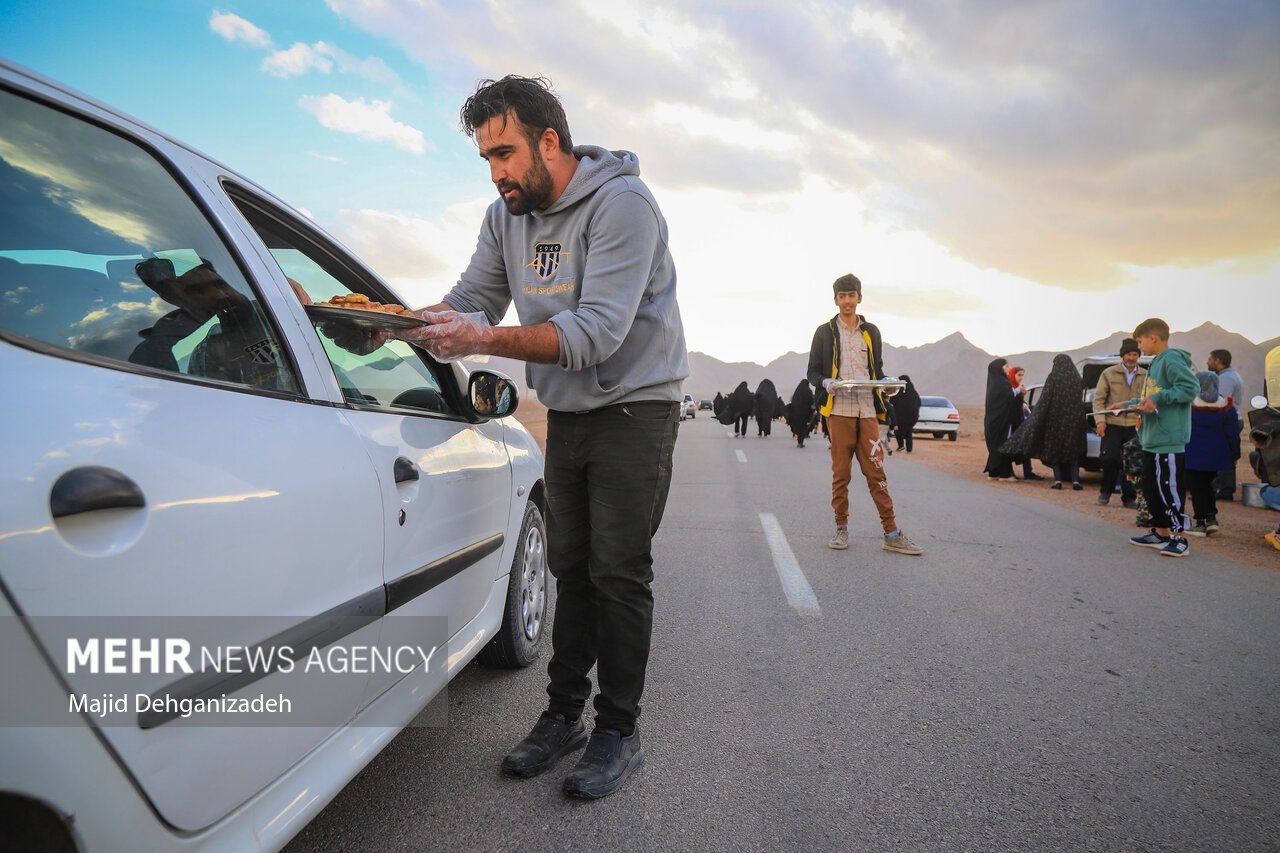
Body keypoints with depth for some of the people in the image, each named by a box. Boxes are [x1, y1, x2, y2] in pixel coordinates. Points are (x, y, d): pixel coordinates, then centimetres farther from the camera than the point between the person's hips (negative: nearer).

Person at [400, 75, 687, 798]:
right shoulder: (507, 215, 6)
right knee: (569, 567, 10)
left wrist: (486, 340, -37)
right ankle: (565, 714, 22)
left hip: (636, 406, -6)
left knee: (618, 572, -5)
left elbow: (597, 331, -28)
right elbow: (471, 302, 3)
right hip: (567, 412, 7)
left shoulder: (622, 202, -18)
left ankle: (619, 732, 9)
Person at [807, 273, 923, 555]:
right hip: (839, 409, -2)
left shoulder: (871, 331, 19)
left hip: (867, 410, 2)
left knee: (876, 471, -1)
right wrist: (827, 383, -12)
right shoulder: (825, 332, 10)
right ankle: (841, 529, 12)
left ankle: (892, 534, 1)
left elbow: (878, 370, 23)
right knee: (841, 472, 1)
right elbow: (813, 372, 9)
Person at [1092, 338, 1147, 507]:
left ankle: (1129, 498, 14)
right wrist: (1100, 420, -7)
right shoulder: (1109, 374, 5)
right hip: (1112, 424, -2)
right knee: (1110, 458, -12)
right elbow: (1098, 399, 3)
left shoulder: (1145, 376, 10)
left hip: (1135, 426, 2)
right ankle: (1106, 492, 9)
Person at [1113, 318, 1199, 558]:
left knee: (1168, 488, -8)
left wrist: (1158, 397, -21)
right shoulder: (1156, 362, 19)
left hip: (1169, 439, -11)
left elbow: (1191, 387, -21)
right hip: (1152, 439, 11)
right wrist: (1126, 404, 19)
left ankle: (1178, 537, -1)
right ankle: (1161, 533, 24)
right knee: (1151, 489, 15)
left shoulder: (1171, 360, -11)